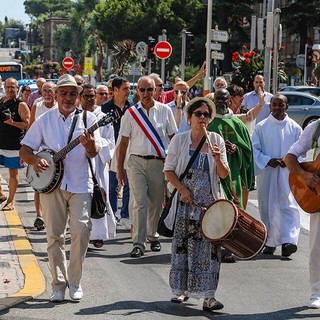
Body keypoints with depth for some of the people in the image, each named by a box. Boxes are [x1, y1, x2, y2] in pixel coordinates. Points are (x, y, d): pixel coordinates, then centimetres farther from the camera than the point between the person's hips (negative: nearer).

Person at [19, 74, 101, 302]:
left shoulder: (87, 119, 5)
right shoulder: (44, 120, 9)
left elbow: (94, 152, -6)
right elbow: (25, 150, 10)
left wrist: (90, 145, -29)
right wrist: (35, 160, -11)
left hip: (80, 185, -1)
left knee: (81, 230, -12)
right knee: (54, 235, 2)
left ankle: (75, 282, 2)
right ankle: (59, 284, 13)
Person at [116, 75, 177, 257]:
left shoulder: (165, 111, 4)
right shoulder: (131, 113, 4)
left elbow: (174, 138, 8)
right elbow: (124, 142, 7)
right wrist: (120, 168, 6)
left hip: (159, 162, 1)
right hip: (137, 162, -1)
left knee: (156, 203, 10)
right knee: (140, 203, -9)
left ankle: (152, 236, 31)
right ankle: (139, 244, -10)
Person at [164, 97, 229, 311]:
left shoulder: (216, 140, 3)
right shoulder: (179, 140, 2)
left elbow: (224, 175, 2)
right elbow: (168, 170, 2)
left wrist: (218, 160, -18)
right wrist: (182, 189, -11)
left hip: (210, 202, 0)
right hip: (186, 201, 0)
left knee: (209, 245, -5)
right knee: (182, 243, 4)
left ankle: (208, 295, -3)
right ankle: (181, 289, 18)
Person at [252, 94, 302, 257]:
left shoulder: (295, 128, 4)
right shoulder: (261, 127, 4)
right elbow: (254, 149, 2)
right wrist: (267, 161, -14)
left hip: (288, 173, -1)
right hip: (266, 173, 1)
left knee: (289, 206, -13)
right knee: (268, 208, 6)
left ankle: (288, 241, -20)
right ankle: (270, 242, 17)